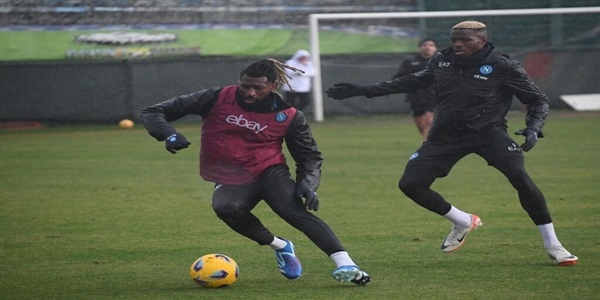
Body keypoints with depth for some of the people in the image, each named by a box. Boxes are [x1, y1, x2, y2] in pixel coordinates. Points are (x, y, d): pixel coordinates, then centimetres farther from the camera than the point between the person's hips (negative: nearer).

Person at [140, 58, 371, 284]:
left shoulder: (288, 116, -3)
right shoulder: (218, 99, -4)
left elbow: (310, 155, 10)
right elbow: (153, 113, -2)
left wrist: (307, 183, -12)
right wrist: (169, 135, -24)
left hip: (270, 172, -1)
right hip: (231, 181, 1)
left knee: (294, 210, -31)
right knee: (226, 207, -34)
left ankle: (345, 265, -42)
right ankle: (280, 247, -10)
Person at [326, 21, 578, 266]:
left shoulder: (503, 67, -9)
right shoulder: (442, 61, 3)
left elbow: (538, 100, -2)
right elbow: (413, 81, 21)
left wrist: (533, 128, -22)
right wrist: (364, 91, 19)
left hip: (488, 133, -5)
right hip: (446, 136, 5)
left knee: (520, 177, -27)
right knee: (410, 184, -6)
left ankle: (552, 245, -14)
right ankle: (463, 222, 18)